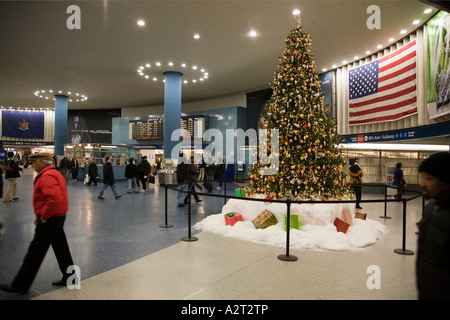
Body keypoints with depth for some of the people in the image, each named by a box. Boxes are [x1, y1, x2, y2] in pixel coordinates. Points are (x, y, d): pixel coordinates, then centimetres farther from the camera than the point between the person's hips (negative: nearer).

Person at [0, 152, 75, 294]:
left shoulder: (46, 176, -20)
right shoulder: (54, 173, 13)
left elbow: (55, 198, -34)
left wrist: (44, 216, -22)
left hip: (49, 220, -10)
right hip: (58, 217, 10)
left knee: (34, 253, 2)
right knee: (61, 248, 17)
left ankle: (20, 285, 15)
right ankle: (69, 277, 26)